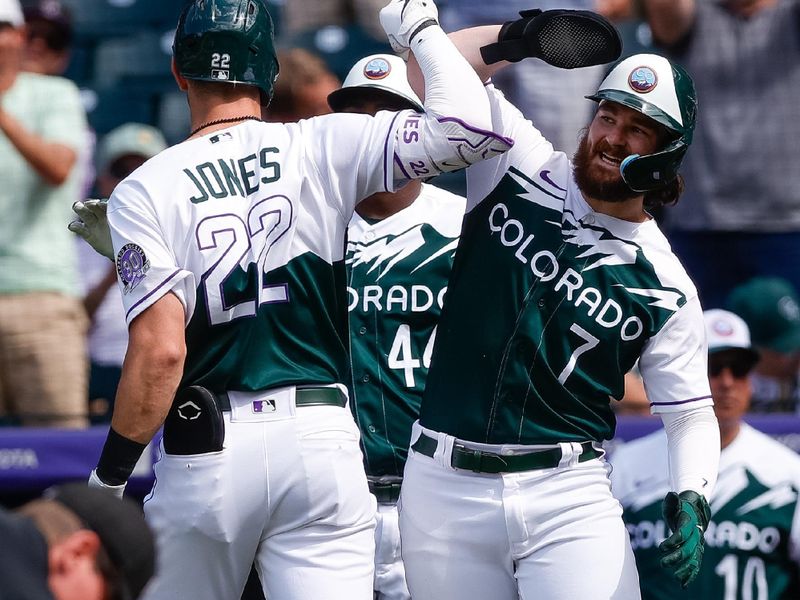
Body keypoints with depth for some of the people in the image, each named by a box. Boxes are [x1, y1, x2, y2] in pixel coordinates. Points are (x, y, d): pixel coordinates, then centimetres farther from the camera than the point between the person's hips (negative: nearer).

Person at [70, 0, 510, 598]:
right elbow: (466, 126, -7)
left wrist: (109, 475, -3)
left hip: (207, 453, -1)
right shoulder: (324, 149, 0)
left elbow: (161, 350, -12)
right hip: (322, 438, 1)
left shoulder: (143, 191, -3)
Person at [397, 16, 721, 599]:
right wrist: (514, 38, -14)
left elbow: (691, 414, 6)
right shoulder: (523, 168, 5)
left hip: (567, 494, -1)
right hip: (446, 487, 1)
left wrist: (691, 501, -12)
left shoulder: (665, 286, 3)